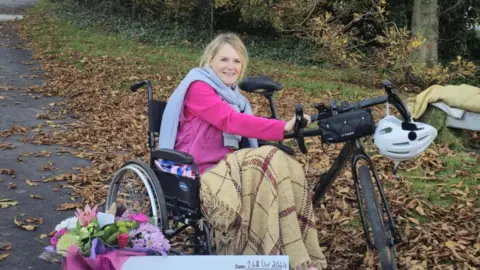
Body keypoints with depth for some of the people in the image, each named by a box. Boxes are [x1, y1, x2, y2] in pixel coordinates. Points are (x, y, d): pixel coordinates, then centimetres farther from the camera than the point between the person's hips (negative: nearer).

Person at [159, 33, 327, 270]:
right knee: (271, 163, -28)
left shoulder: (232, 95, 21)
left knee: (288, 168, -19)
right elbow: (232, 121, -23)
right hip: (200, 174, -7)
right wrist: (283, 127, -32)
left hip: (226, 167, 8)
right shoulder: (198, 87, -8)